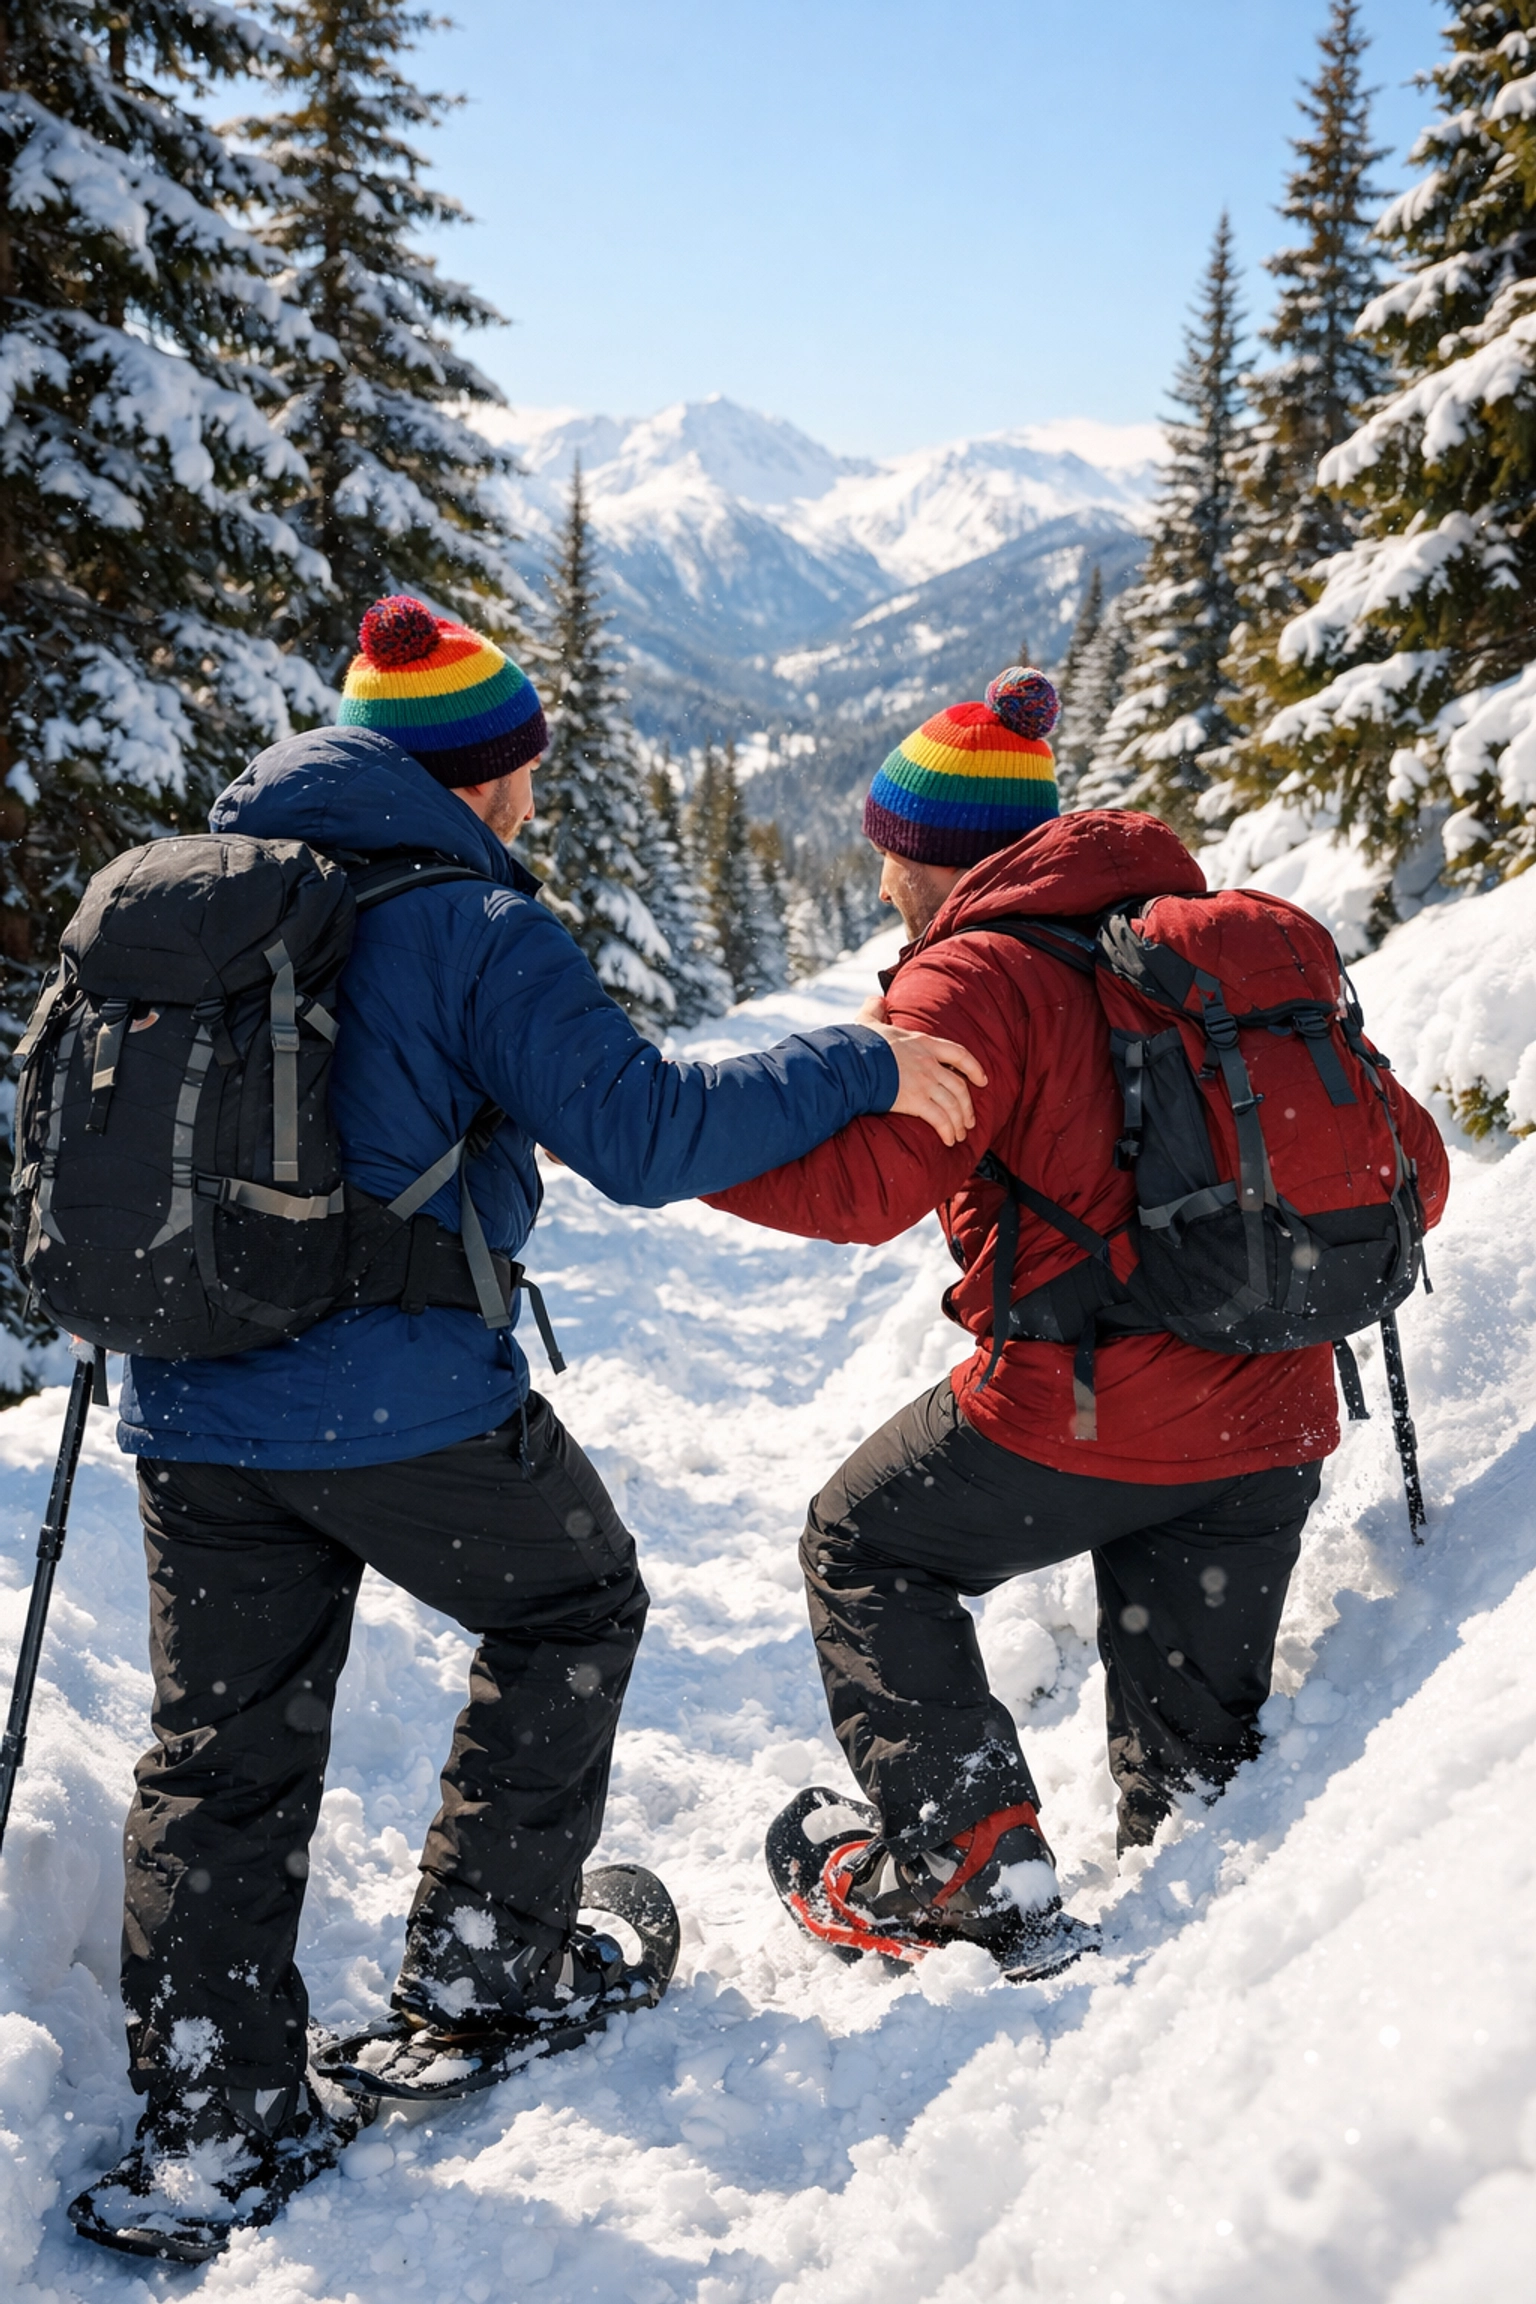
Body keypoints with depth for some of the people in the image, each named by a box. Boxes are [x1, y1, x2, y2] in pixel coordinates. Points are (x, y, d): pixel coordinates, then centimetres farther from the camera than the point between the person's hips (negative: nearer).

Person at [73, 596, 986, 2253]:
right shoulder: (474, 925, -10)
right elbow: (642, 1133, -18)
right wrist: (857, 1068, -9)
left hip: (188, 1410, 6)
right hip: (403, 1404, -6)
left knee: (222, 1750, 16)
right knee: (571, 1612, 20)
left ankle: (208, 2125, 20)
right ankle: (485, 1961, 25)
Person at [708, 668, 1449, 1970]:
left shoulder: (977, 975, -9)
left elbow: (855, 1182, -21)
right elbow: (1408, 1161, 13)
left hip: (1083, 1416, -7)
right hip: (1278, 1432, 7)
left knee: (865, 1548, 17)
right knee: (1194, 1743, 22)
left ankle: (965, 1852, 10)